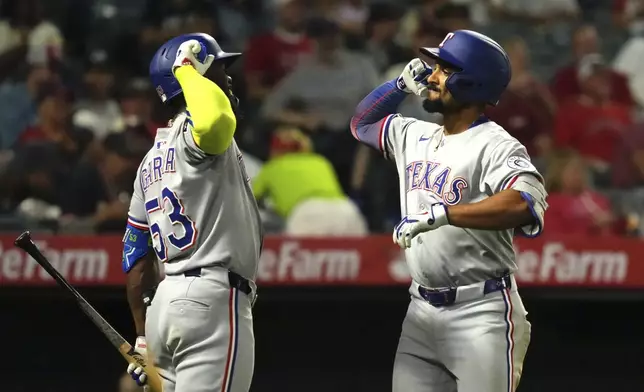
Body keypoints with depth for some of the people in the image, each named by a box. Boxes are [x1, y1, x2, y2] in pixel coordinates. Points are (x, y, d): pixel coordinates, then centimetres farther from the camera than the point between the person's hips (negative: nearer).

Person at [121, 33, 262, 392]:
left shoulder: (152, 160, 20)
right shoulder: (195, 134, -7)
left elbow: (137, 258, 20)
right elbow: (215, 122, -35)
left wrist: (143, 337, 23)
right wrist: (187, 70, -15)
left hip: (164, 300, 10)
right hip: (213, 296, -10)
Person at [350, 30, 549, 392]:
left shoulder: (495, 145, -13)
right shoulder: (416, 136, 13)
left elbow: (526, 204, -32)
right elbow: (363, 123, 32)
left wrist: (440, 214, -34)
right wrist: (401, 85, 14)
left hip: (482, 314, -8)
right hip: (421, 313, 8)